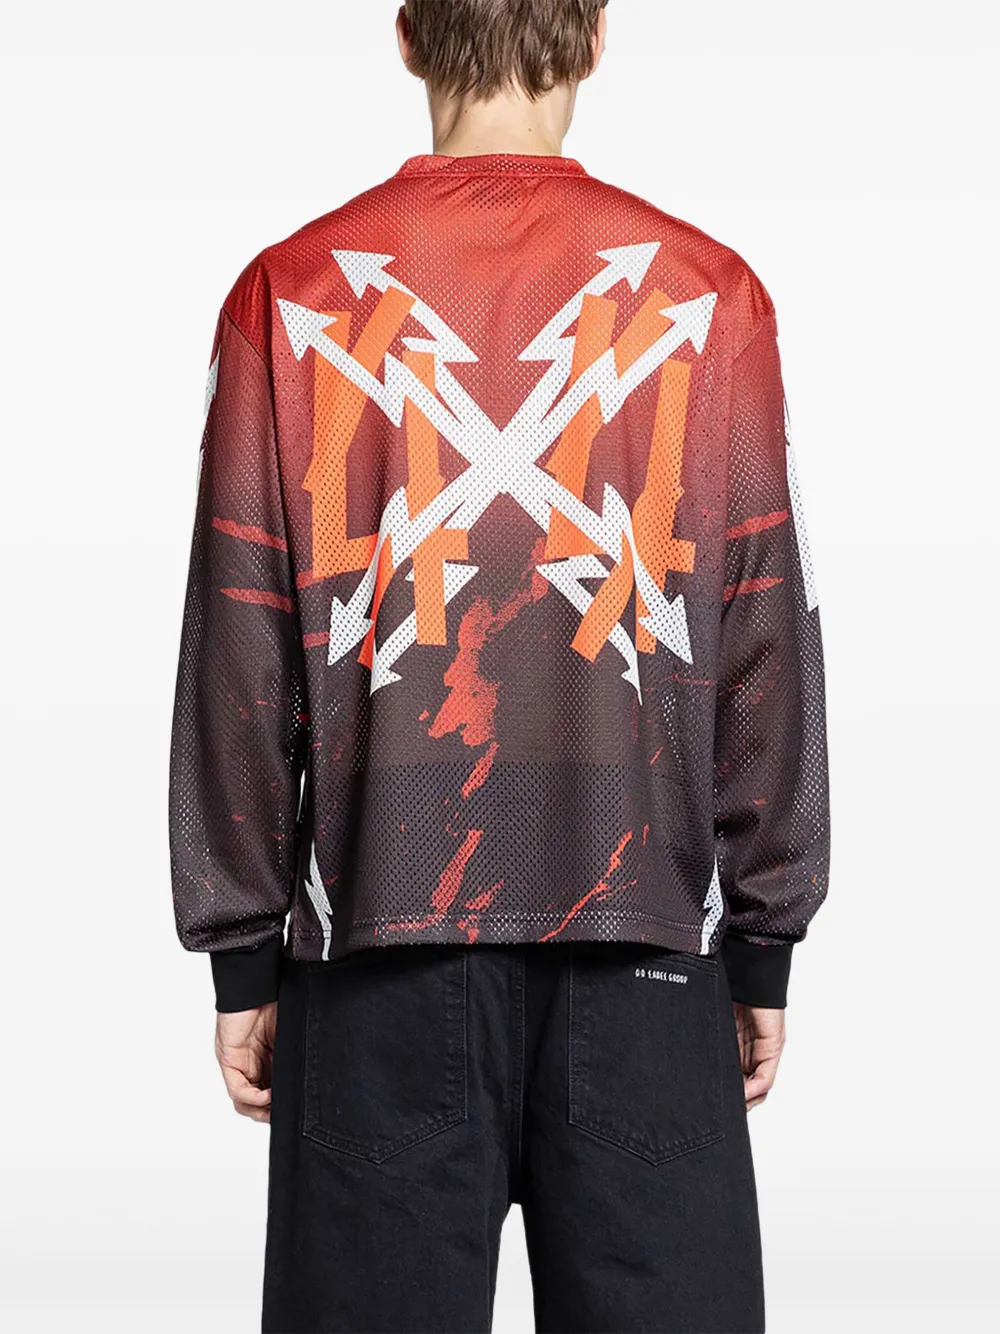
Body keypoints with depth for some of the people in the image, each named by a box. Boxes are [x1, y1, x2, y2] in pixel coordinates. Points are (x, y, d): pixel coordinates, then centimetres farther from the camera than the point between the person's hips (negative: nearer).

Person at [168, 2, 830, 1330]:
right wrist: (766, 947, 9)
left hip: (381, 927, 1)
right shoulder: (705, 293, 0)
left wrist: (244, 955, 9)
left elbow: (240, 652, 1)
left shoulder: (291, 293, 1)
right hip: (644, 926, 0)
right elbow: (768, 645, 1)